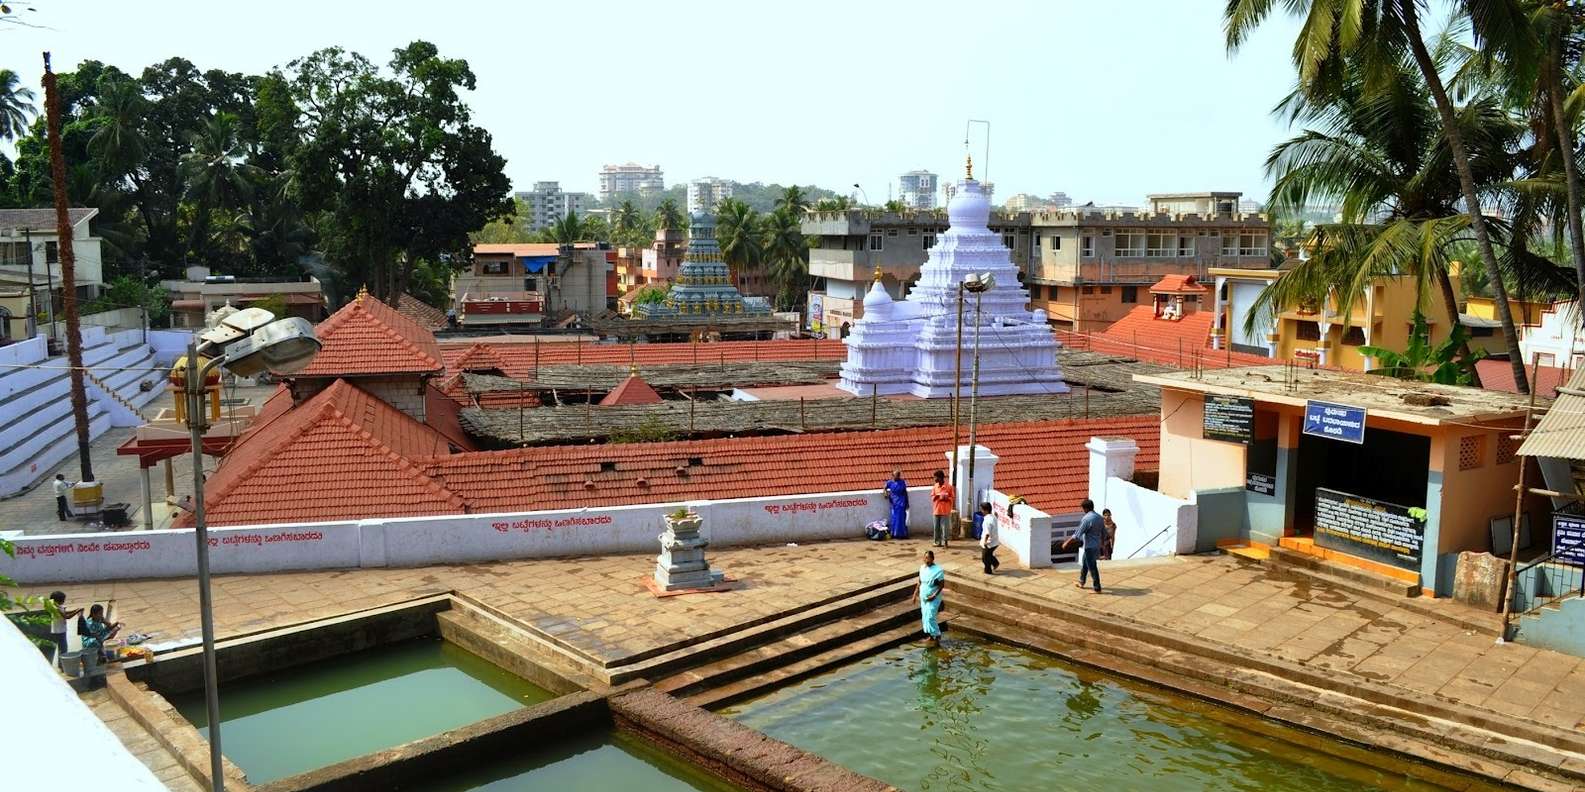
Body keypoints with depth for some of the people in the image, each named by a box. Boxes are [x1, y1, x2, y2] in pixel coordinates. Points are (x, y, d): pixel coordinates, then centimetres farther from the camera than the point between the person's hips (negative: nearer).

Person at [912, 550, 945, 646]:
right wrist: (916, 593, 7)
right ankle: (930, 636, 25)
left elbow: (942, 585, -15)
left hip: (933, 598, -7)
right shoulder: (922, 568, 2)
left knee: (930, 618, -11)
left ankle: (937, 637, 0)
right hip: (923, 597, 7)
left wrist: (934, 595, -22)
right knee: (925, 617, 12)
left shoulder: (938, 570, -18)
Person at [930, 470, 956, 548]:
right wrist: (937, 496, -11)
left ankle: (944, 542, 6)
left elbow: (953, 498, -3)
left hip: (945, 511, -4)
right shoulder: (935, 487, 7)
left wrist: (946, 498, -19)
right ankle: (937, 541, 16)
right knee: (937, 527, 7)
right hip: (936, 510, 4)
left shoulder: (949, 487, -7)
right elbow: (932, 497, 10)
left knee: (944, 527, -3)